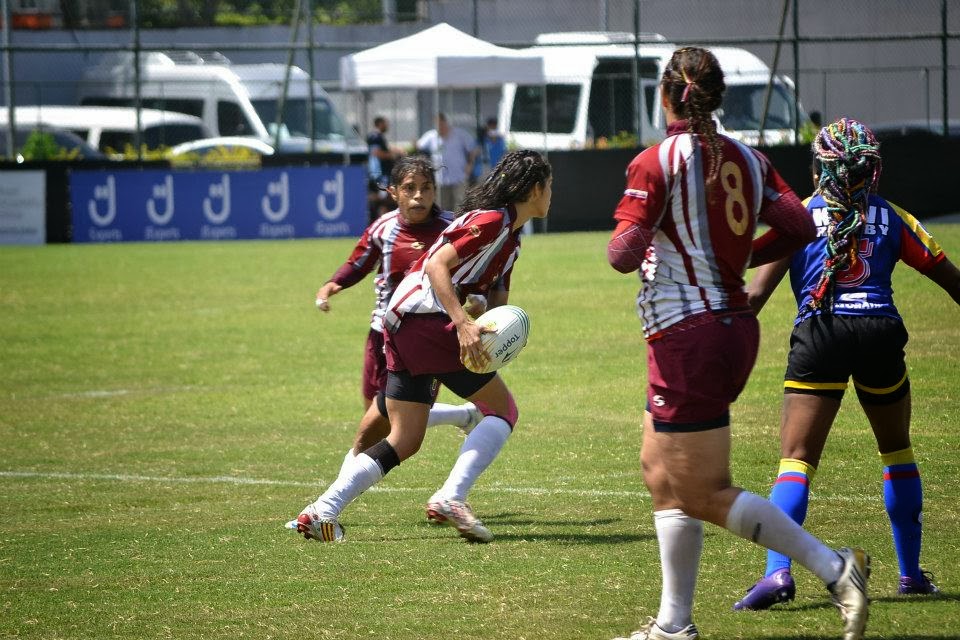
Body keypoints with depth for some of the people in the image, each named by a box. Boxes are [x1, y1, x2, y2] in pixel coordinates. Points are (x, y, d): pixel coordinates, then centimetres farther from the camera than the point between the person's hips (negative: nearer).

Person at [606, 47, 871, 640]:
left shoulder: (657, 162, -12)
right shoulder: (748, 159, 6)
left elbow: (623, 253, -18)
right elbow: (798, 226, 1)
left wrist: (635, 250, 5)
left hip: (688, 337, -8)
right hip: (736, 328, 8)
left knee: (705, 495, -3)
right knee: (660, 470, 18)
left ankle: (835, 568, -12)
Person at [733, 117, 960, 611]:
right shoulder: (892, 218, 12)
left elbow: (757, 291, -1)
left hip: (819, 338, -2)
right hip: (880, 332, 2)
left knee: (797, 459, -3)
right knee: (897, 453, 21)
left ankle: (778, 571, -22)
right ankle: (911, 573, 26)